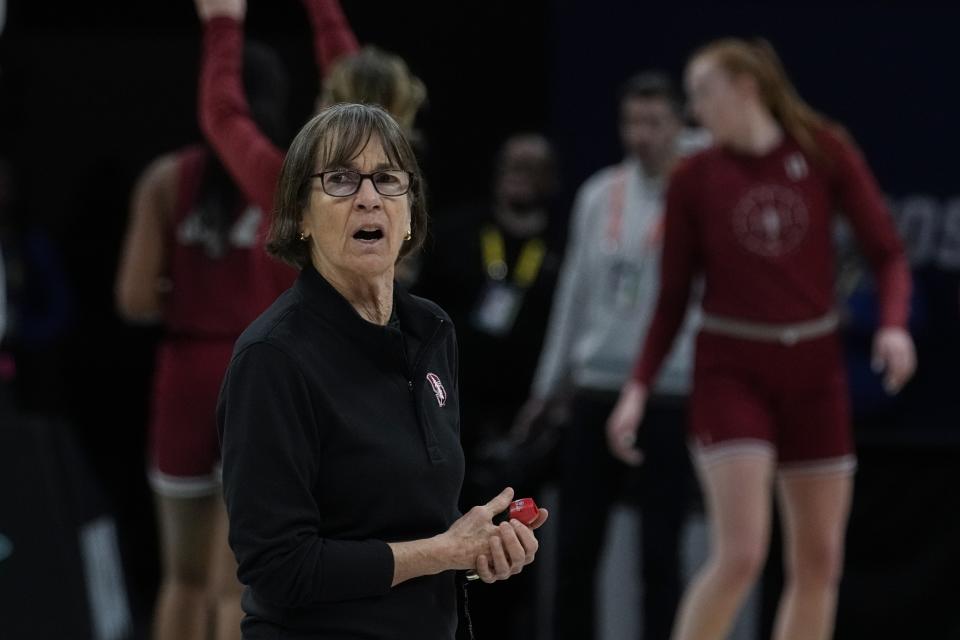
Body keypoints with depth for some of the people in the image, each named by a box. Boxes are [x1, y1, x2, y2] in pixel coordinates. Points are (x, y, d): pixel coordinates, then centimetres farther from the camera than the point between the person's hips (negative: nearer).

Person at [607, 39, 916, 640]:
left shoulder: (826, 152, 0)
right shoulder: (695, 179, 0)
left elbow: (887, 251, 0)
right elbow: (673, 298, 3)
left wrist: (895, 324, -18)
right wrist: (639, 387, -7)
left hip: (814, 370, 2)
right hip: (732, 372, -2)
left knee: (819, 561, 5)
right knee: (740, 554, -15)